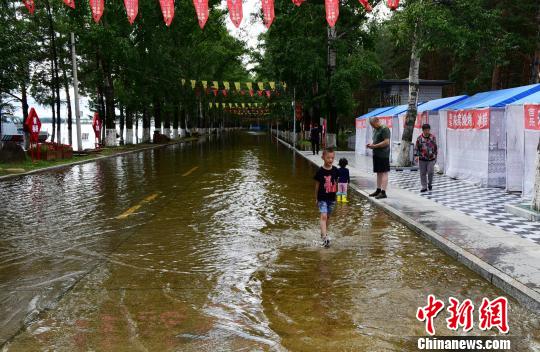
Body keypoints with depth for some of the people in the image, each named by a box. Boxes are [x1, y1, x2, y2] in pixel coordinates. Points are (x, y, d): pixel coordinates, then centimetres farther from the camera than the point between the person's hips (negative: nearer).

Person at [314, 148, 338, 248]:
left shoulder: (335, 170, 0)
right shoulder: (320, 171, -9)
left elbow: (335, 183, 12)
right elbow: (317, 185, -1)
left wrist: (335, 193, 13)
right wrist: (316, 198, 5)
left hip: (331, 198, 4)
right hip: (322, 198, -4)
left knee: (328, 217, 16)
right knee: (323, 216, -13)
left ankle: (324, 232, 34)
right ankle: (325, 237, -20)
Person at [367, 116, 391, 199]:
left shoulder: (384, 129, -12)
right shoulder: (375, 130, 18)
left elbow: (386, 142, -19)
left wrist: (374, 146, -17)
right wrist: (371, 144, 7)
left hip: (383, 154, -9)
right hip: (376, 154, 9)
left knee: (384, 173, -7)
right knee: (378, 173, 14)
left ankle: (383, 192, -8)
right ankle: (378, 190, 21)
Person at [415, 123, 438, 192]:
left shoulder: (433, 137, 4)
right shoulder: (419, 138, -1)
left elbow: (435, 147, 13)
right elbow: (416, 148, 1)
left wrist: (435, 156, 15)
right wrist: (416, 156, -10)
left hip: (431, 159, 0)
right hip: (422, 159, 0)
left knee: (430, 172, -7)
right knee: (423, 173, 3)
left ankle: (430, 183, 20)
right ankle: (424, 187, 12)